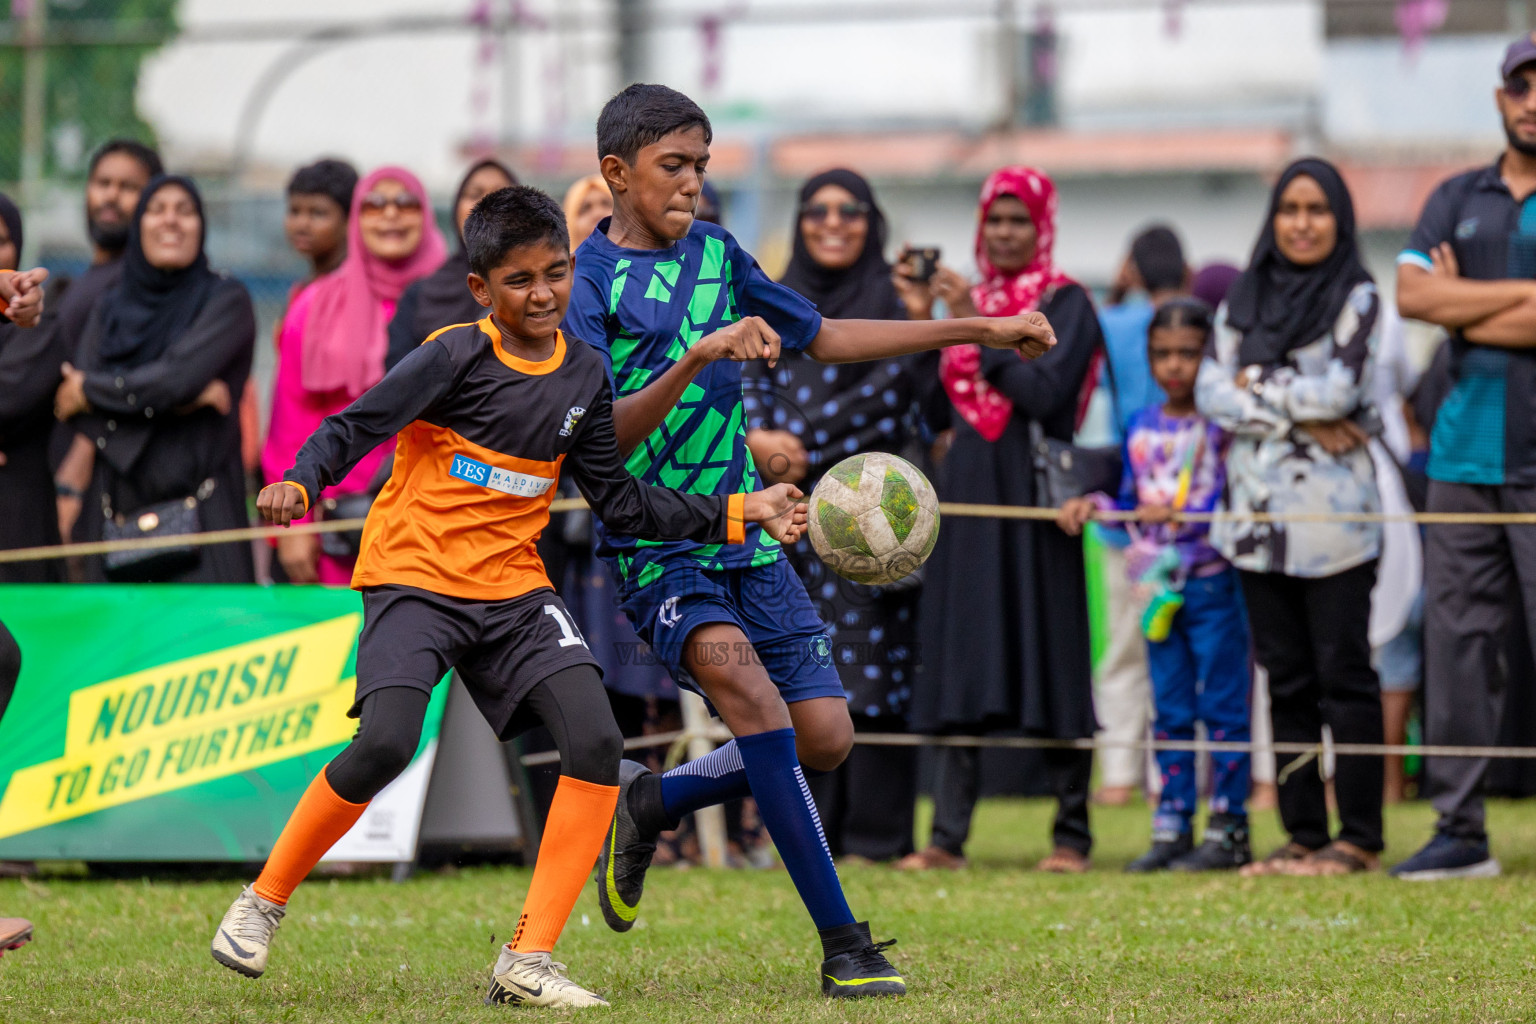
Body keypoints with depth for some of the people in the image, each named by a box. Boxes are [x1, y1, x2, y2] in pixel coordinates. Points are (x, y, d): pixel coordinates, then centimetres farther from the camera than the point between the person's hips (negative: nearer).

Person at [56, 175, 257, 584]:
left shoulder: (226, 300, 4)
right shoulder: (109, 310, 16)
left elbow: (178, 374, -12)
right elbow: (77, 403, 0)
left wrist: (90, 392, 1)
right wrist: (187, 398, -10)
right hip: (116, 511, 3)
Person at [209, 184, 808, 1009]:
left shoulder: (583, 376, 7)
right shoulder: (457, 356, -10)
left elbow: (621, 503, 13)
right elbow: (354, 428, -14)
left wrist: (739, 515, 9)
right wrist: (299, 484, -33)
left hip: (512, 587, 5)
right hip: (414, 578, -5)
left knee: (597, 740, -13)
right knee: (384, 745, -25)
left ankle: (528, 962, -7)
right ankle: (263, 902, -1)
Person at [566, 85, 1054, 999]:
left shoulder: (716, 254, 11)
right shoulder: (584, 279, -8)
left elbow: (823, 338, 23)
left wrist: (980, 331, 22)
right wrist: (696, 358, -31)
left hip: (745, 536, 6)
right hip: (652, 541, -6)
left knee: (825, 736, -4)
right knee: (745, 684, -30)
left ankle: (652, 802, 24)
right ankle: (843, 941, -26)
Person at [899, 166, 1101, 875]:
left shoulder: (1064, 303, -1)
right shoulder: (970, 299, 16)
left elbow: (1044, 392, -16)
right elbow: (937, 412, 12)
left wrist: (977, 325, -15)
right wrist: (921, 323, 3)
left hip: (1034, 496, -5)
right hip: (968, 498, 5)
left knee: (1050, 657, -4)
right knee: (961, 661, 1)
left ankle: (1071, 831, 1)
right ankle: (949, 835, -1)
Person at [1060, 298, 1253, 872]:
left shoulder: (1224, 424, -6)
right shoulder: (1140, 429, 11)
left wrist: (1179, 516, -21)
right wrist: (1094, 507, 0)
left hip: (1215, 582, -6)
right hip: (1159, 585, 6)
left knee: (1222, 706, -3)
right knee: (1170, 711, 9)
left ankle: (1228, 829, 1)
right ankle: (1172, 827, 13)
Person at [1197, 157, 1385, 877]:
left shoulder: (1356, 298, 0)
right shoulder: (1243, 302, 14)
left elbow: (1339, 391, -12)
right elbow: (1212, 392, 2)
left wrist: (1258, 385, -1)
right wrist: (1298, 414, -9)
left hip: (1332, 515, -5)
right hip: (1259, 514, 5)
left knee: (1343, 675, -5)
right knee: (1286, 681, 7)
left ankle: (1359, 838, -3)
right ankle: (1302, 835, 11)